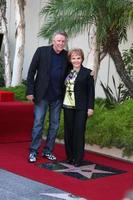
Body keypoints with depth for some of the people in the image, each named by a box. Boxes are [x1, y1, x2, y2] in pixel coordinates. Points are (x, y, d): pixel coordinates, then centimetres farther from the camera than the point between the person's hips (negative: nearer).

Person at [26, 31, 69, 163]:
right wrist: (30, 91, -9)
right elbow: (31, 71, -4)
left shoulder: (66, 55, 4)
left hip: (58, 97, 4)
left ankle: (48, 151, 21)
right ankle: (33, 152, 9)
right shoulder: (42, 51, -5)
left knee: (54, 124, 9)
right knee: (38, 123, 0)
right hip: (42, 95, -3)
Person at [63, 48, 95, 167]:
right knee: (68, 132, 7)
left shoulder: (87, 73, -1)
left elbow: (91, 91, -3)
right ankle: (70, 156, 18)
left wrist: (90, 107, -9)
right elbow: (65, 88, 13)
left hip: (81, 108, -4)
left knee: (79, 132, -3)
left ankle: (78, 159, 4)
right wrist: (62, 103, 7)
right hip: (68, 106, 5)